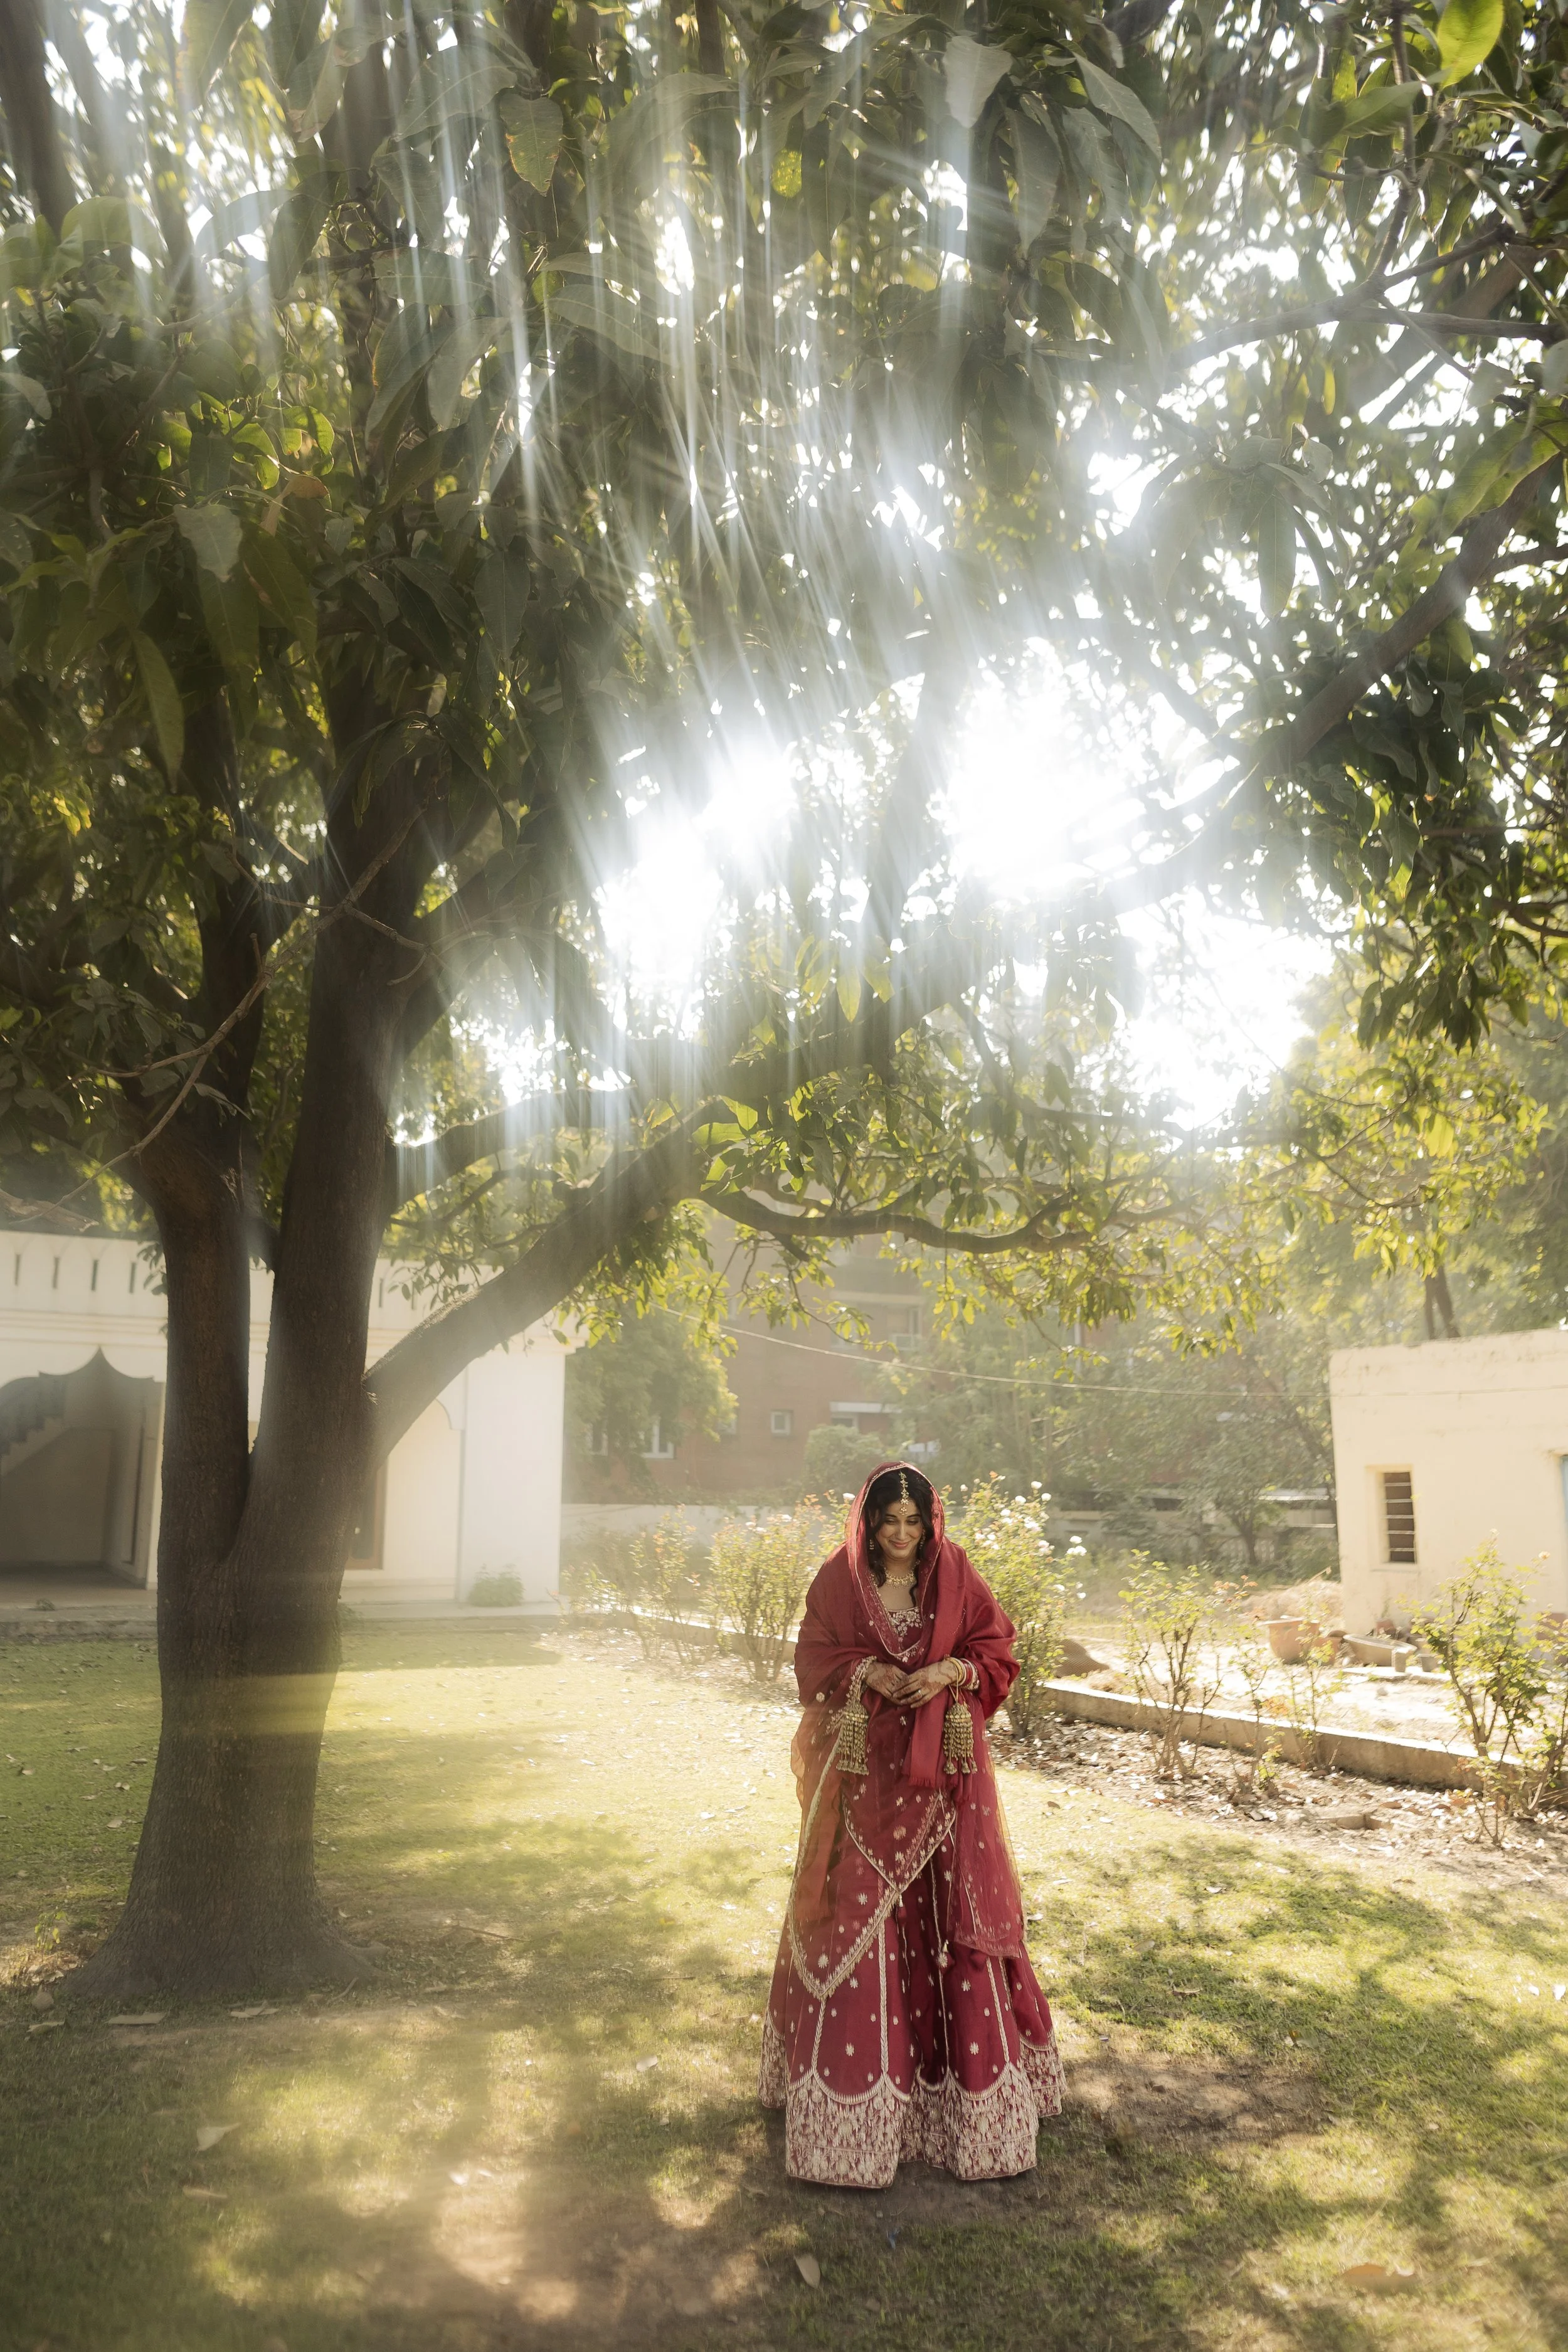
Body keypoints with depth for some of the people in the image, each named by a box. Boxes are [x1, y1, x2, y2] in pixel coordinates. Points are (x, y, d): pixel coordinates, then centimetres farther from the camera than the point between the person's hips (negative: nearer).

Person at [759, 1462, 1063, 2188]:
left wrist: (950, 1671, -16)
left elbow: (997, 1652, 3)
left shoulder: (955, 1577, 1)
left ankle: (969, 2064, 17)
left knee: (953, 1904, 2)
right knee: (859, 1905, 1)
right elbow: (814, 1660, 1)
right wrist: (868, 1672, -17)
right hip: (864, 1767, 0)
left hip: (942, 1768, 1)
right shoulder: (838, 1580, 0)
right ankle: (853, 2067, 14)